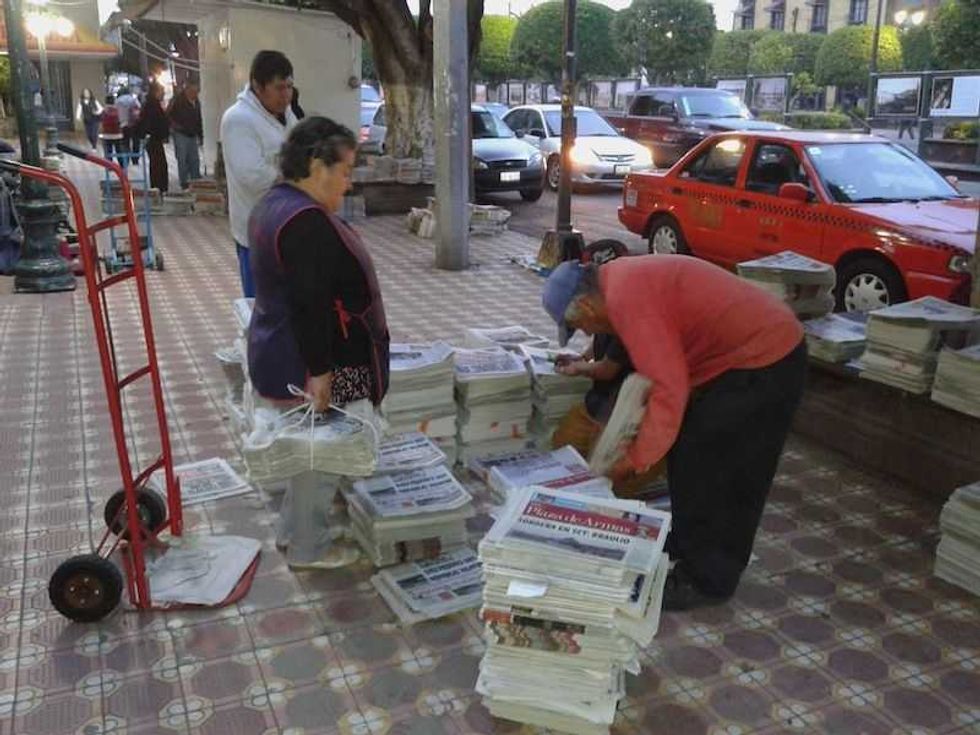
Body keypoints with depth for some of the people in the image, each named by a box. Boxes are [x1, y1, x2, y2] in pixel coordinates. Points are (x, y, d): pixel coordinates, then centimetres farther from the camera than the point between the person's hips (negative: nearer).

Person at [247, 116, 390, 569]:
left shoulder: (276, 204, 9)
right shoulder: (305, 220, -25)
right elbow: (310, 304, -28)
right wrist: (321, 371, -24)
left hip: (280, 356, 10)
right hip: (307, 365, -10)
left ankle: (293, 530, 37)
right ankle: (308, 549, 21)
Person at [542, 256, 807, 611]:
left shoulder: (626, 296, -21)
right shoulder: (623, 279, 10)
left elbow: (669, 389, -24)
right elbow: (666, 368, 16)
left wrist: (635, 459, -15)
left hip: (763, 359, -10)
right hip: (759, 346, 10)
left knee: (703, 467, -2)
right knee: (690, 452, 17)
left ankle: (707, 580, 13)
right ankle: (689, 543, 34)